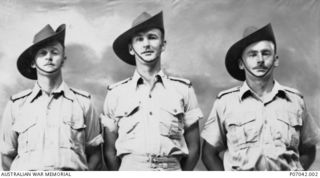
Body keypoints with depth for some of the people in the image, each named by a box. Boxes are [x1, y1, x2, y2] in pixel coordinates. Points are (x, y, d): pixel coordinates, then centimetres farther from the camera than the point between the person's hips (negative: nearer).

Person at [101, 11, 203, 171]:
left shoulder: (183, 89, 9)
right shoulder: (116, 93, 8)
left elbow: (193, 148, 10)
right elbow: (109, 151, 10)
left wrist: (181, 173, 3)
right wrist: (121, 174, 1)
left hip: (172, 169, 1)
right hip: (129, 169, 0)